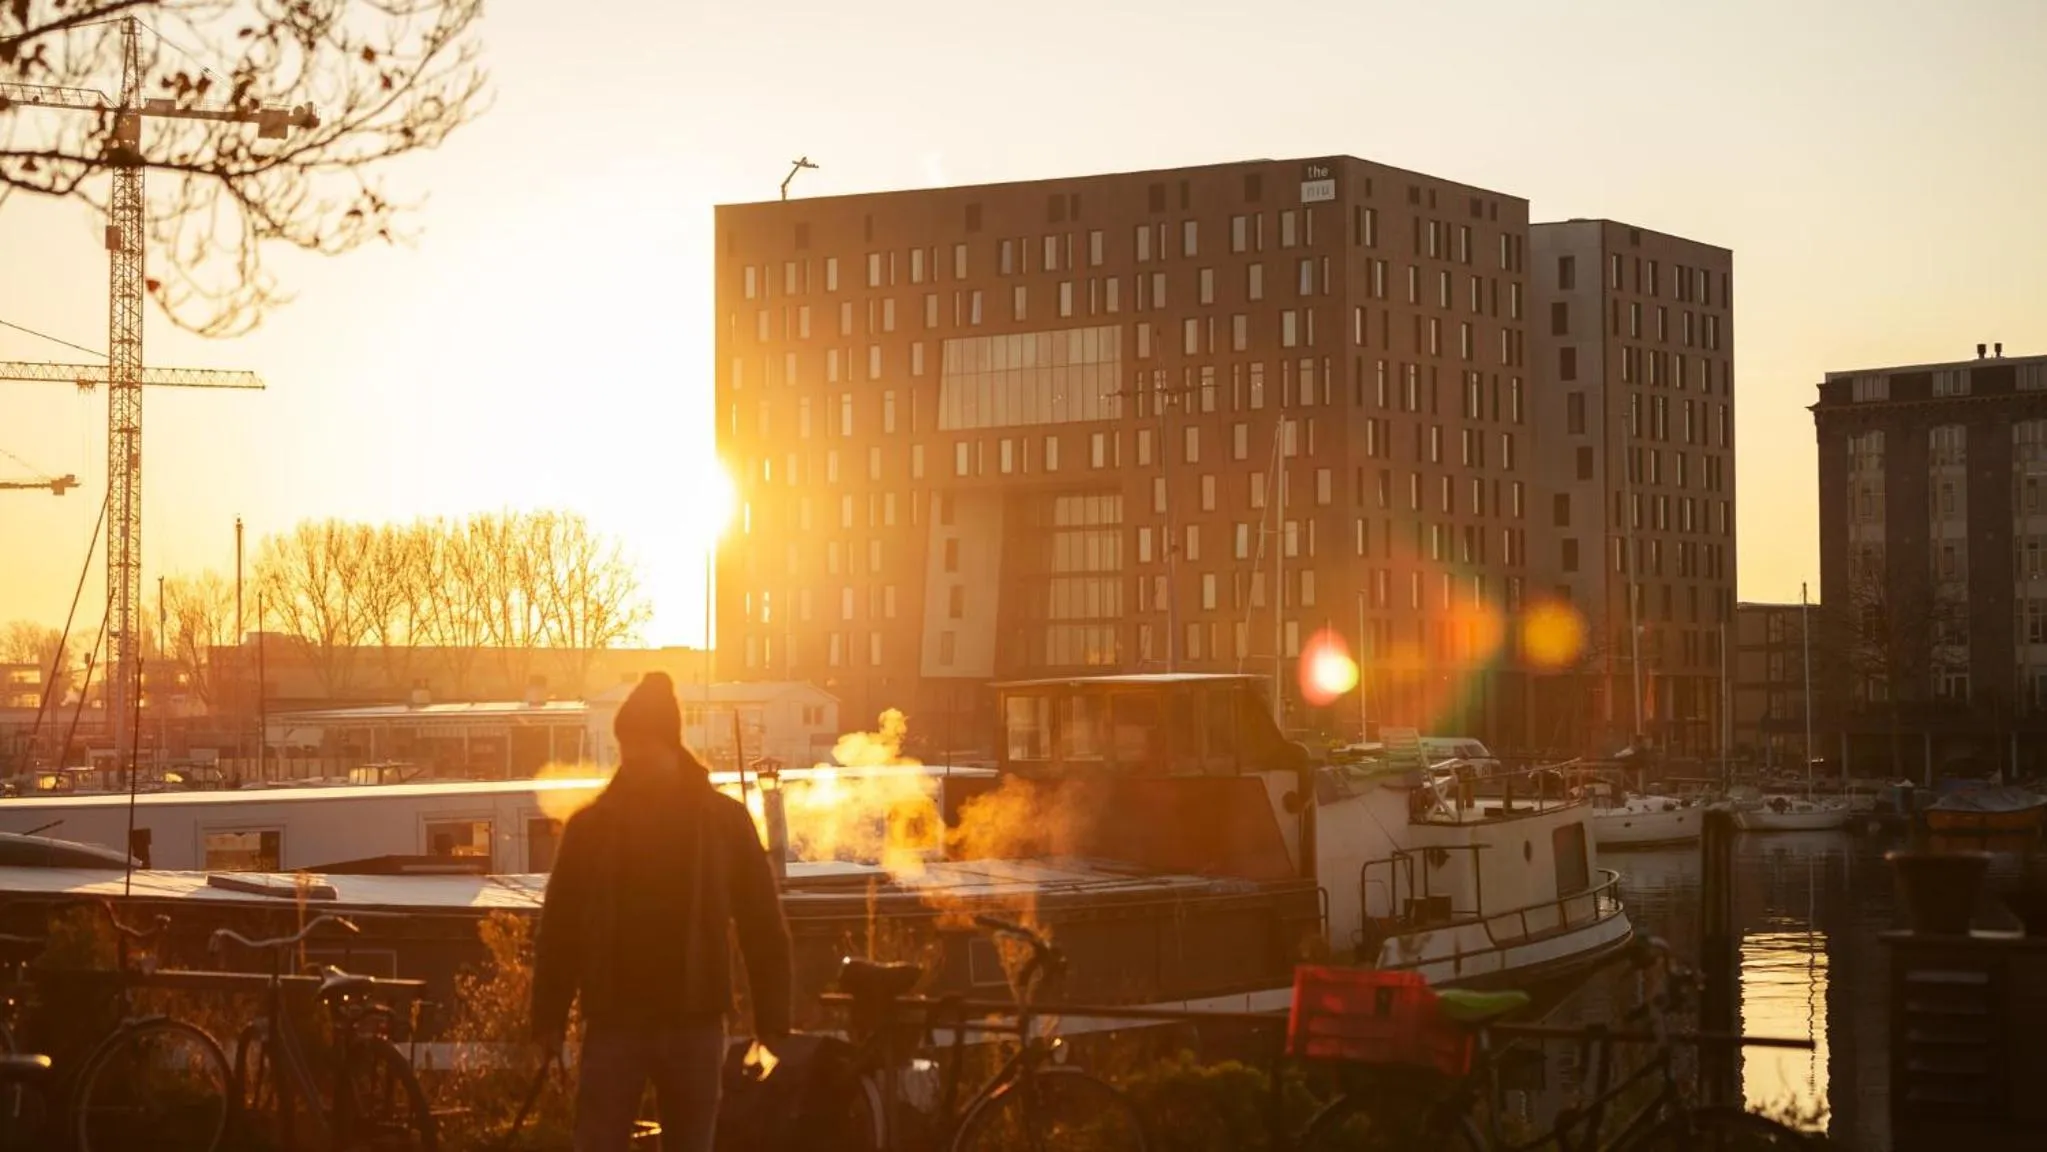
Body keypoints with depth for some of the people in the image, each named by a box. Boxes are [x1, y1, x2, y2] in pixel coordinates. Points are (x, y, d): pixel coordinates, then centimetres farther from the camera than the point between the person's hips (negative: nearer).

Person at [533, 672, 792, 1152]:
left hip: (694, 1023, 0)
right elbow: (558, 928, 5)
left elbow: (763, 923, 1)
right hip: (613, 1022, 0)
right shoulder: (591, 825, 3)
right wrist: (549, 1018, 0)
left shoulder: (724, 820, 2)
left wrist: (772, 1020, -3)